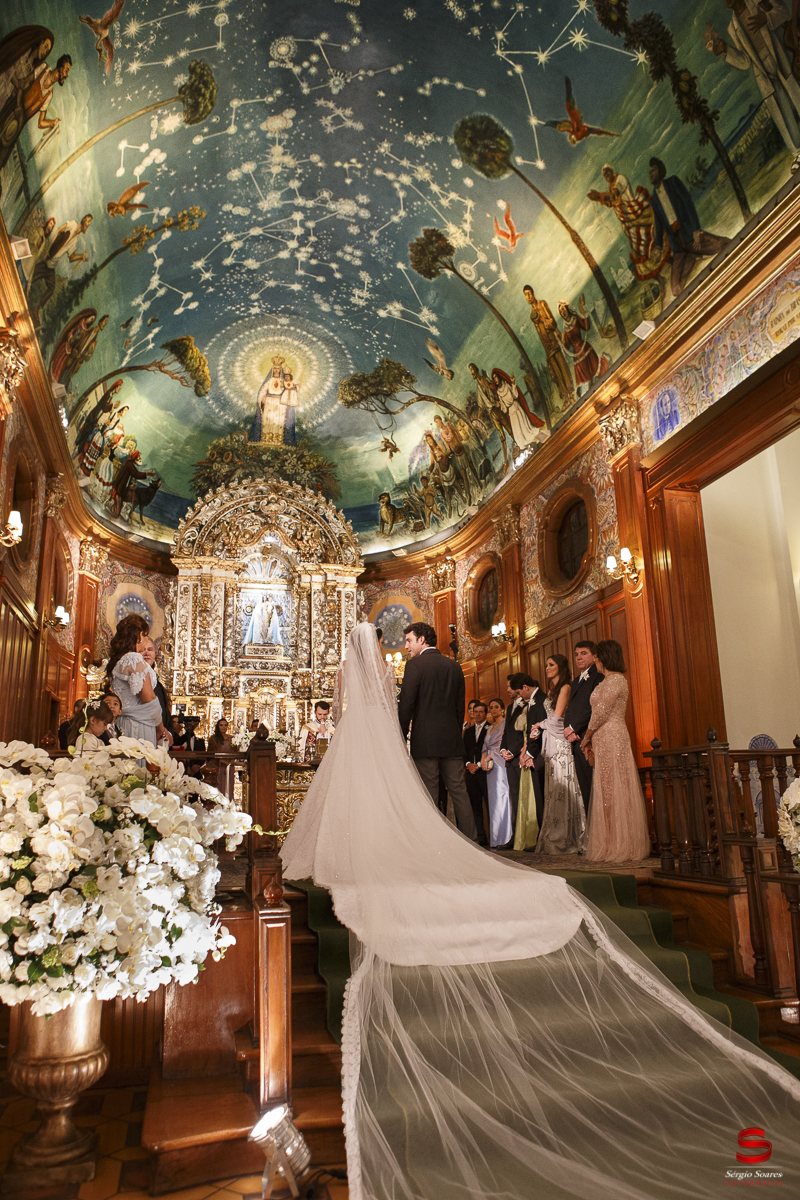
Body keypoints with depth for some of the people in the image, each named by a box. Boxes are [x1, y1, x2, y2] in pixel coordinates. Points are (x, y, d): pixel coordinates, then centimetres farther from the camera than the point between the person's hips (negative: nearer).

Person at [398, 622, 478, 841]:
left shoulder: (414, 665, -6)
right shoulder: (454, 666, 10)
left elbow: (406, 705, -10)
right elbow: (460, 705, 13)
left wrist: (402, 736, -3)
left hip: (425, 740, -5)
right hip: (452, 740, 5)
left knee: (429, 796, 0)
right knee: (459, 790, 9)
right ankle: (471, 839, 10)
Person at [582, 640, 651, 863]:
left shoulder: (616, 679, -11)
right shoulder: (608, 681, 18)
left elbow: (602, 712, -15)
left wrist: (587, 736, -5)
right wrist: (591, 739, 12)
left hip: (612, 739, -9)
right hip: (605, 740, 9)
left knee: (612, 789, -6)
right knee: (608, 790, 9)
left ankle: (619, 847, 0)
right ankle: (614, 845, 13)